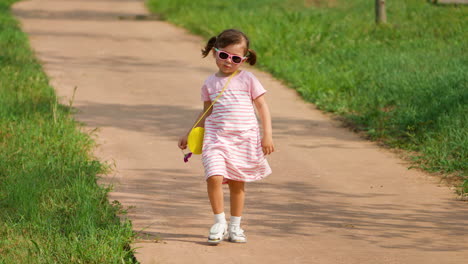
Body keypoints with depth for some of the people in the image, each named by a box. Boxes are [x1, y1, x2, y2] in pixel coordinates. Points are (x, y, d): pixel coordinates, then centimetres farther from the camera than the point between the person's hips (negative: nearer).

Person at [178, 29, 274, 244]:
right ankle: (219, 223, -5)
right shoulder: (210, 83, 8)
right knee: (214, 176, -19)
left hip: (244, 138, -1)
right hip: (216, 136, 1)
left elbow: (262, 107, 3)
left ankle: (235, 226, 22)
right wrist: (189, 135, 17)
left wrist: (267, 135, -5)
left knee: (237, 182, 7)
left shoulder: (247, 80, 1)